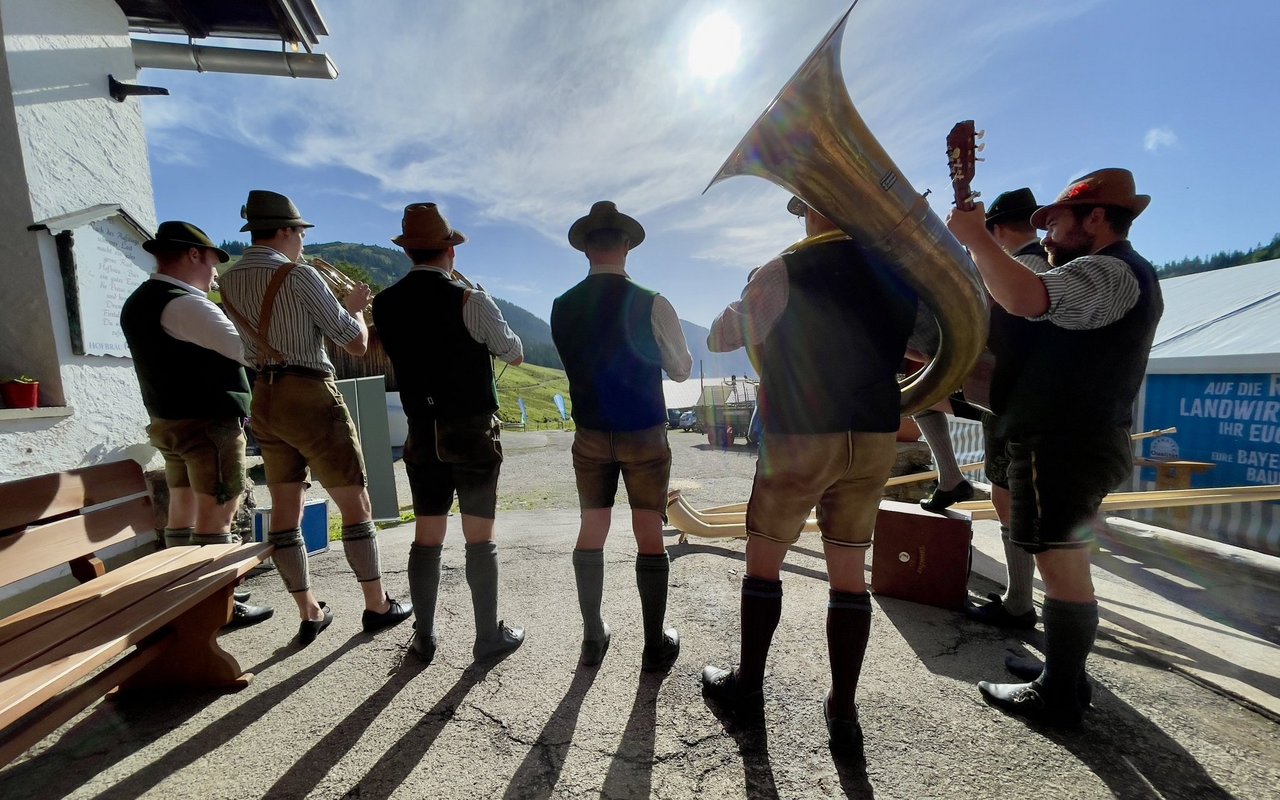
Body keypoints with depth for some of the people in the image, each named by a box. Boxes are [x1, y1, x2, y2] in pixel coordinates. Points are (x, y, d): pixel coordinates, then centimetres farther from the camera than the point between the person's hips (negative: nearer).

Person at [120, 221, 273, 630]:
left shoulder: (137, 304, 13)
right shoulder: (184, 304, -18)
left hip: (169, 422, 10)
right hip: (209, 423, -10)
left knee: (183, 514, 17)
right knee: (215, 517, -2)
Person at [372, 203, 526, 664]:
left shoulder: (386, 304, 2)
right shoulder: (470, 301, -12)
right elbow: (515, 354, 1)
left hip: (422, 435, 5)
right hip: (473, 433, -4)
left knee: (426, 536, 14)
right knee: (480, 538, 6)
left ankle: (424, 638, 27)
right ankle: (489, 638, 20)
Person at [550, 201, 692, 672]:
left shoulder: (561, 308, -3)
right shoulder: (651, 305, -13)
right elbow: (681, 370, -1)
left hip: (590, 436, 3)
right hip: (645, 436, -2)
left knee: (591, 532, 15)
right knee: (649, 537, 9)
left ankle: (593, 638, 30)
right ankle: (655, 646, 23)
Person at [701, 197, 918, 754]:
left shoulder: (784, 272, -9)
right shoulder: (899, 272, 7)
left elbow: (720, 338, 1)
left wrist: (738, 313, 21)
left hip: (799, 439, -5)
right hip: (875, 440, 5)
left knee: (763, 562, 13)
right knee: (849, 574, 14)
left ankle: (748, 686, 28)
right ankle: (843, 712, 25)